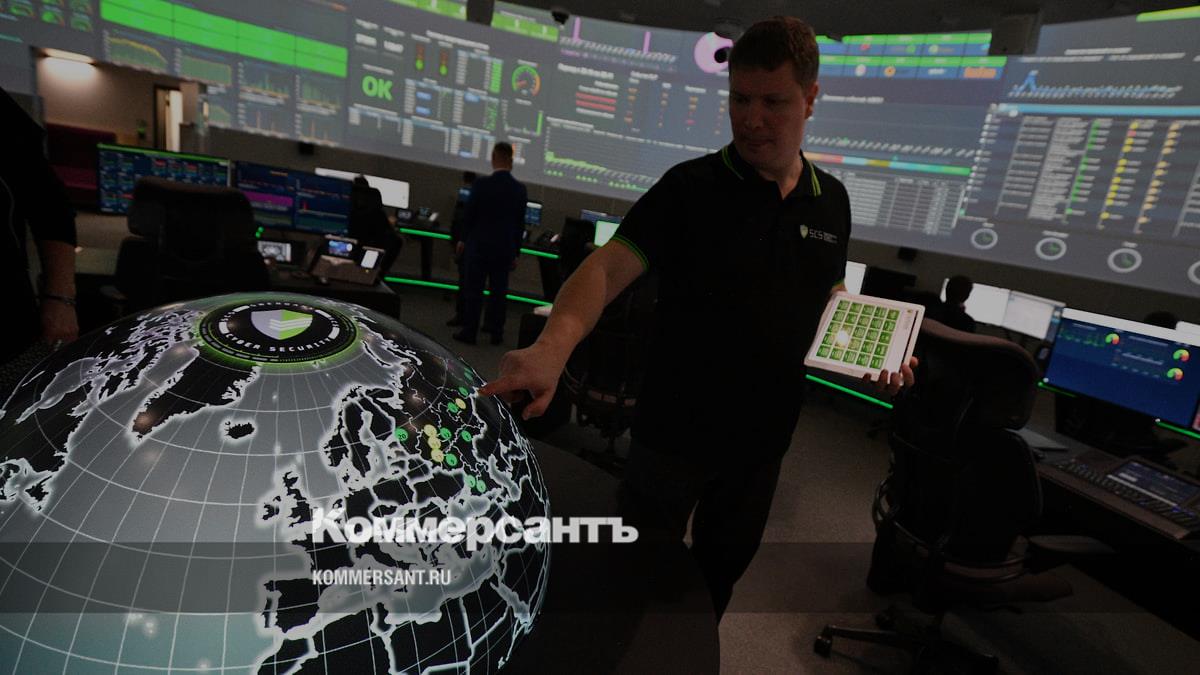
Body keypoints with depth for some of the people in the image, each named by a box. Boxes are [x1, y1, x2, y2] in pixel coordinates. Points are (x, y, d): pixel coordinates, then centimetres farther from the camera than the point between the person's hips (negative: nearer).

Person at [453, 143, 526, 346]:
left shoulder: (481, 184, -10)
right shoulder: (520, 189, -3)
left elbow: (469, 215, -3)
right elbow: (520, 223, 2)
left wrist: (463, 240, 12)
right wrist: (515, 252, 10)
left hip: (479, 245, -2)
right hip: (505, 248, 2)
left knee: (473, 289, 6)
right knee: (499, 291, 10)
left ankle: (469, 331, 10)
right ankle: (496, 331, 17)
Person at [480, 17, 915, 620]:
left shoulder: (831, 201, 3)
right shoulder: (690, 186, -12)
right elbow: (611, 264, -25)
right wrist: (553, 345, -43)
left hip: (763, 435, 5)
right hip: (675, 429, -4)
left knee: (724, 566, 25)